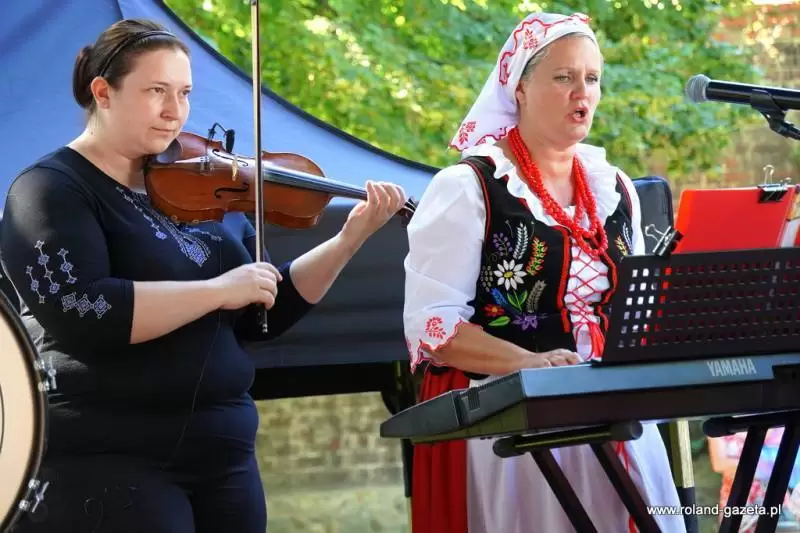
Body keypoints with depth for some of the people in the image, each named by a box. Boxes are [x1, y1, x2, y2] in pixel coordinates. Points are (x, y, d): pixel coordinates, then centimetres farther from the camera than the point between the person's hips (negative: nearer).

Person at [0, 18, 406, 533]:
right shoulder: (54, 189, -7)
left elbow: (264, 317, 13)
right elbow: (77, 314, -23)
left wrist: (349, 240, 1)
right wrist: (219, 289, -19)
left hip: (224, 454, 6)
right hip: (102, 462, -6)